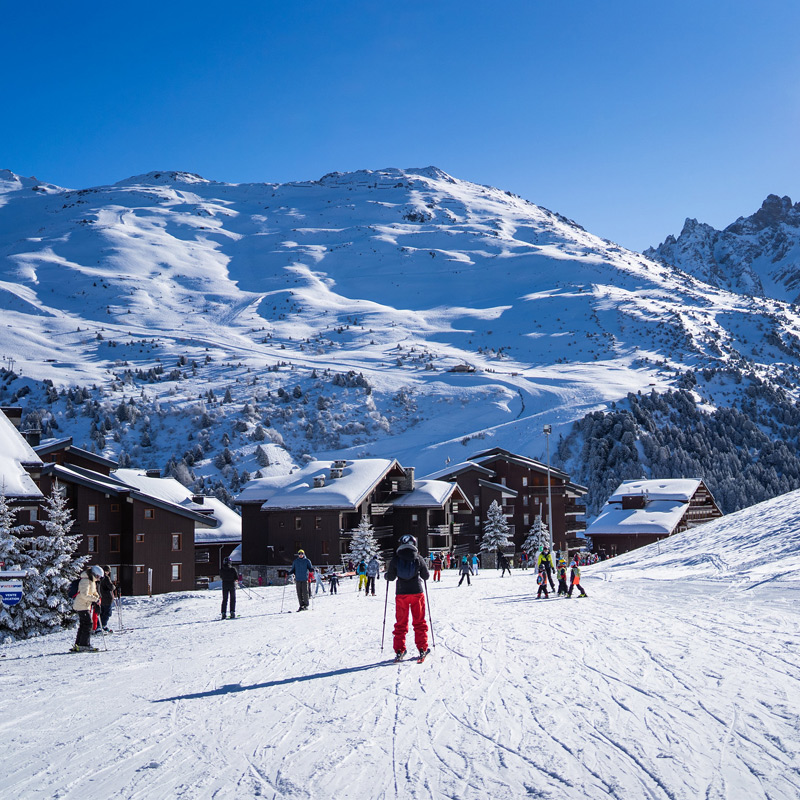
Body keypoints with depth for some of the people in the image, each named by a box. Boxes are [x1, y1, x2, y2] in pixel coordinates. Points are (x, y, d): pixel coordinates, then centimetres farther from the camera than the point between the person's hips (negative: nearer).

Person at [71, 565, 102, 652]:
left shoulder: (92, 581, 13)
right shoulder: (85, 581, -18)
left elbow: (93, 592, 26)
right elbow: (84, 595, -27)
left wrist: (97, 597, 7)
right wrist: (95, 599, -23)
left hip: (86, 606, 10)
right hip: (82, 606, -10)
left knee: (83, 625, 12)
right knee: (88, 624, -10)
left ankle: (77, 645, 16)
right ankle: (84, 645, -9)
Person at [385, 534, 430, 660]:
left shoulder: (395, 560, -4)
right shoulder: (418, 559, -3)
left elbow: (390, 577, -3)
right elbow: (426, 576, 4)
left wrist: (387, 574, 19)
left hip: (401, 594, 0)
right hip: (417, 593, 0)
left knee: (401, 623, 9)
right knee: (419, 622, 10)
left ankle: (399, 650, 6)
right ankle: (422, 649, 9)